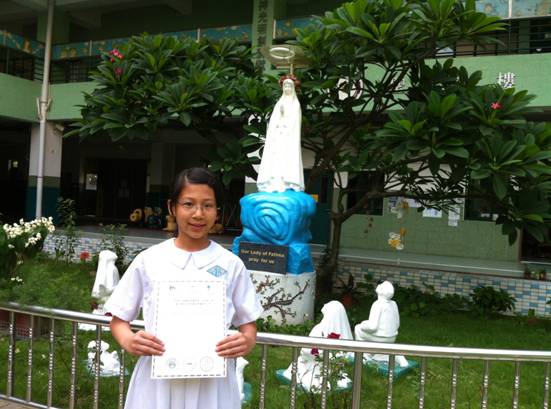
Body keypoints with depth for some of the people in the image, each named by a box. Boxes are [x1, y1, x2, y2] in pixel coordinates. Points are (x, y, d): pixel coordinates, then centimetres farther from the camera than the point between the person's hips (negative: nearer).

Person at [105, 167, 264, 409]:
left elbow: (248, 323, 5)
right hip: (157, 379, 0)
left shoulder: (231, 265, -1)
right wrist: (128, 341, -14)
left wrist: (248, 341, -16)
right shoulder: (149, 260, 0)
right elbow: (119, 319, 6)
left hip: (212, 382, 0)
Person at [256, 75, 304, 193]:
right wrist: (275, 130, -2)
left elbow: (295, 121, -3)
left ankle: (288, 185, -19)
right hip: (277, 135, 5)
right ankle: (275, 184, -9)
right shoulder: (279, 103, 21)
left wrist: (285, 129, -15)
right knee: (275, 159, -5)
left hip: (289, 136, -5)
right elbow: (273, 120, 14)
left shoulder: (295, 103, 8)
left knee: (288, 159, -13)